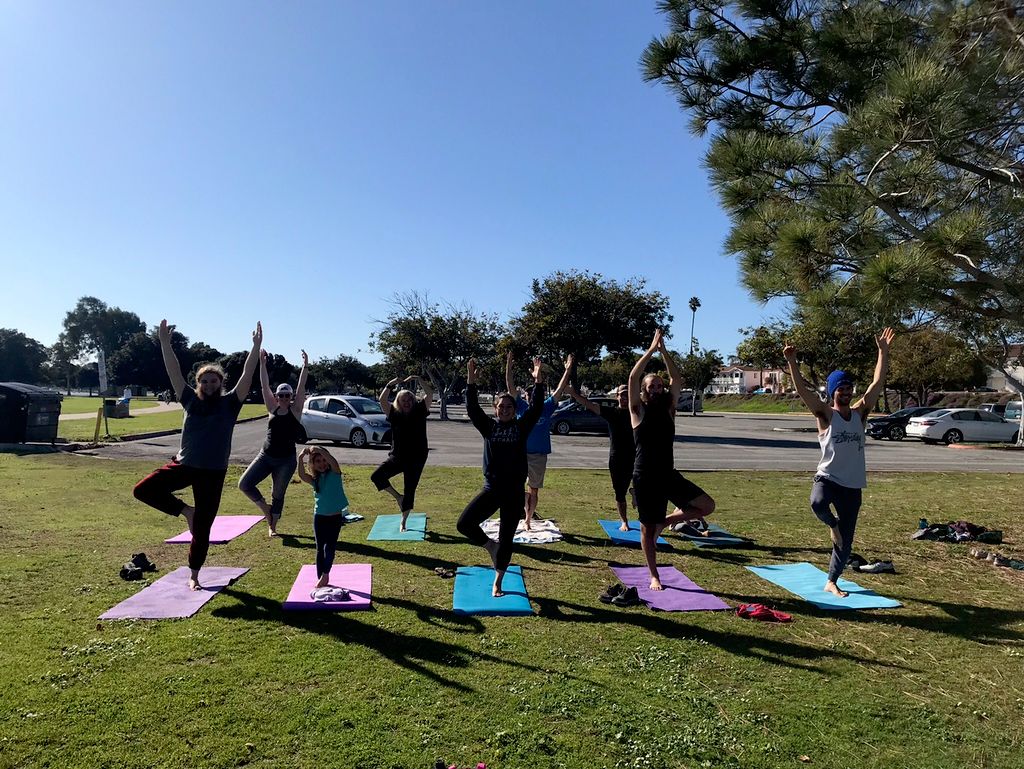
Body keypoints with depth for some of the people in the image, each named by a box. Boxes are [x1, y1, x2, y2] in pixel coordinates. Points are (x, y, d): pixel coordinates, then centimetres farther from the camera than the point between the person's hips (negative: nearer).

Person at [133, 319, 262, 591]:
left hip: (213, 473, -3)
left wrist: (256, 346, -21)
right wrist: (165, 343, -8)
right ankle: (186, 511, 6)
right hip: (183, 465, 3)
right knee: (142, 490, -15)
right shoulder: (191, 401, 3)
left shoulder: (229, 404, -4)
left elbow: (247, 376, -13)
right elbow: (174, 373, -1)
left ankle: (194, 575, 23)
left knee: (202, 529, 4)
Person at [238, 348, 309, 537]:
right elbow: (265, 385, -3)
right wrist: (262, 363, -9)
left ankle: (272, 527, 24)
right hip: (266, 456, 3)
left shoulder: (295, 410, -3)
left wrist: (305, 366, -22)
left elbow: (301, 387, -13)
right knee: (244, 484, -7)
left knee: (278, 495, 7)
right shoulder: (273, 408, 3)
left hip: (286, 460, -3)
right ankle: (265, 508, 16)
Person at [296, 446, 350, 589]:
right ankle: (321, 578, 16)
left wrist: (319, 450, -34)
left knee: (330, 547, -3)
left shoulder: (334, 473, -6)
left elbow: (333, 461, -27)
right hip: (319, 517, 3)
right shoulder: (314, 479, 0)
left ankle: (325, 575, 7)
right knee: (320, 549, 8)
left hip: (335, 516, -3)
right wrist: (301, 458, -34)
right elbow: (302, 475, -22)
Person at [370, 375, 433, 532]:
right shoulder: (394, 413, 1)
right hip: (397, 456, 2)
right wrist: (390, 384, -21)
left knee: (409, 491, 6)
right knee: (376, 476, -18)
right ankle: (398, 497, 3)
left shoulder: (420, 410, -2)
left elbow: (430, 393, -13)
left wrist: (417, 379, -18)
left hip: (416, 458, -1)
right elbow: (382, 400, -11)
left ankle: (403, 522, 25)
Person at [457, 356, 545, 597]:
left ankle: (497, 583, 26)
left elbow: (536, 408, -10)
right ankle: (490, 546, 19)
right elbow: (472, 408, -7)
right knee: (464, 524, -11)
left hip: (514, 491, -1)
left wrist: (538, 382, -19)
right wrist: (471, 382, -17)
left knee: (506, 539, 7)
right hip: (491, 488, 1)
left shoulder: (521, 426, 1)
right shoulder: (488, 426, 3)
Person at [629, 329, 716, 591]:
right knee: (648, 528, 5)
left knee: (707, 506, -7)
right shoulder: (638, 411, -2)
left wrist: (664, 350, -7)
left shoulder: (668, 409, 7)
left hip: (669, 475, 4)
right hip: (645, 478, -3)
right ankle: (654, 577, 23)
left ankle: (665, 521, 15)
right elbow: (633, 377, -14)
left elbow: (677, 379, -2)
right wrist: (652, 349, -13)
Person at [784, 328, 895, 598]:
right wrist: (792, 362, -29)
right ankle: (832, 523, -3)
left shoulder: (859, 413, 8)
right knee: (817, 503, -40)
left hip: (852, 485, 4)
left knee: (846, 542, 9)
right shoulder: (825, 414, -4)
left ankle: (831, 582, 27)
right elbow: (802, 389, -17)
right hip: (827, 478, -4)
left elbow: (877, 384, 2)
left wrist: (883, 352, -4)